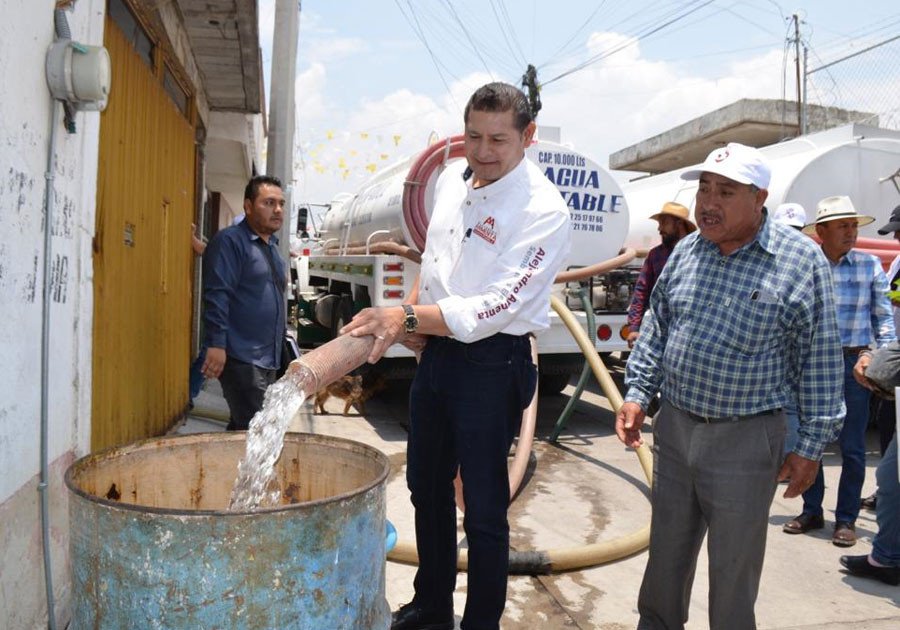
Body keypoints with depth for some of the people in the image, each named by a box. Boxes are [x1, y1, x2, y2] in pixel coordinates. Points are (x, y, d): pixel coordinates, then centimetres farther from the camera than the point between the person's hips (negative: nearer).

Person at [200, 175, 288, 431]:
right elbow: (216, 295, -18)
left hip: (268, 358, 9)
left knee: (242, 428, 15)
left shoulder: (271, 245, 17)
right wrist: (216, 344, -25)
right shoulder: (230, 241, -10)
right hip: (241, 358, -9)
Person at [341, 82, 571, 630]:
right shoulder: (452, 179, 4)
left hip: (490, 363, -8)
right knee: (427, 486, 21)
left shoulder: (544, 211, -18)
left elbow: (494, 309, -25)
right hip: (436, 351, 8)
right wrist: (409, 317, 5)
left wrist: (406, 317, -28)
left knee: (484, 509, 3)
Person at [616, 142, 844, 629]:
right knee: (666, 552, 19)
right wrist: (637, 393, 6)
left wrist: (811, 446, -6)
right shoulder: (686, 251, 4)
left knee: (733, 570, 10)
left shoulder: (801, 260, -9)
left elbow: (820, 358, -6)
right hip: (674, 425, 5)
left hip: (746, 438, -4)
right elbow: (656, 327, 13)